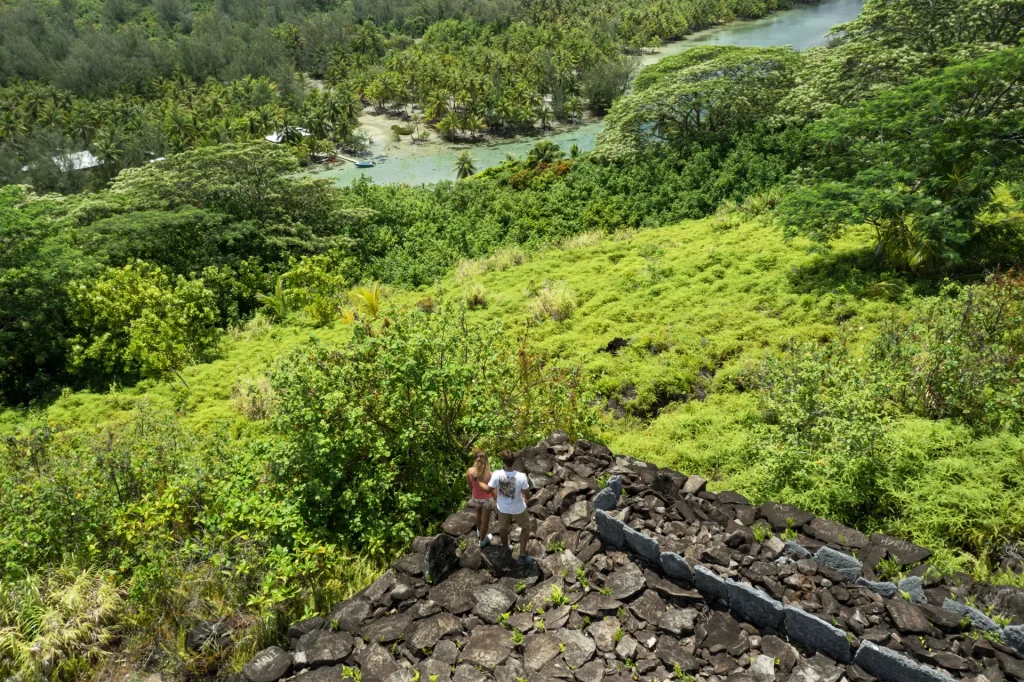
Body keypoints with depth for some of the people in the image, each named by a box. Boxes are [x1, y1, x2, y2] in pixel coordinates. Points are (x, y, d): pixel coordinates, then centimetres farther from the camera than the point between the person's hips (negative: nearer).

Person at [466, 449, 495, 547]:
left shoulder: (469, 471, -26)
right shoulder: (489, 474, -32)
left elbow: (470, 487, -8)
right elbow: (492, 489, -18)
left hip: (476, 498, 3)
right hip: (487, 499, -3)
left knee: (479, 513, 35)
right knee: (485, 520, 21)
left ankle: (479, 532, 60)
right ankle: (482, 540, 42)